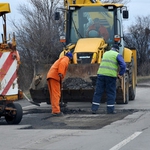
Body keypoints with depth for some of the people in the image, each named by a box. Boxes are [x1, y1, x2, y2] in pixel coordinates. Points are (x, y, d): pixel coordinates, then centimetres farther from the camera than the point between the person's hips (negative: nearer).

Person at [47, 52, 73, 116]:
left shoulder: (61, 58, 35)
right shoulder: (66, 59, 8)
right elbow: (62, 64, -16)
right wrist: (60, 73, -26)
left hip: (50, 76, 9)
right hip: (55, 77, -9)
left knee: (53, 95, 12)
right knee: (56, 94, -13)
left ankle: (54, 110, 13)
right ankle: (56, 111, -19)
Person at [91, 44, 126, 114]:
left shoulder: (105, 53, 20)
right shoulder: (117, 55, 2)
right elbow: (123, 65, -10)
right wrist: (120, 74, -1)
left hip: (101, 73, 4)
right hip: (111, 75, -4)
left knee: (98, 92, 6)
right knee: (111, 93, 4)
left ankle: (94, 109, 4)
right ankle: (110, 109, 5)